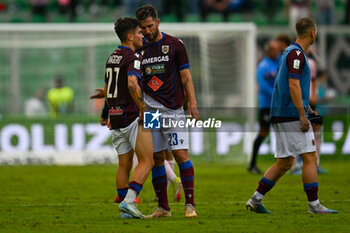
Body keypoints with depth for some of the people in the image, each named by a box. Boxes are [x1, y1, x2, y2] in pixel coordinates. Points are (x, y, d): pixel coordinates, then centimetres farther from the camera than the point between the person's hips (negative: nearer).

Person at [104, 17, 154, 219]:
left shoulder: (112, 57, 15)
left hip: (116, 117, 8)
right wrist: (143, 109, -21)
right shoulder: (133, 58, -12)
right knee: (147, 162, -5)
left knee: (124, 165, 12)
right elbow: (132, 84, -28)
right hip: (133, 116, -8)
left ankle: (125, 209, 11)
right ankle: (129, 200, -18)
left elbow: (107, 89, 23)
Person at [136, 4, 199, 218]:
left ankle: (190, 204, -11)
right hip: (150, 110, 4)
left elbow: (186, 76, 0)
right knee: (157, 158, 4)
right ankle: (163, 207, 9)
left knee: (181, 154, -11)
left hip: (173, 109, -3)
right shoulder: (139, 49, 10)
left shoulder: (175, 45, 0)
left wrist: (193, 104, -8)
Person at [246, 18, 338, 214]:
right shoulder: (296, 54, -13)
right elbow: (293, 85, -20)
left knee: (285, 163, 11)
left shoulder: (290, 52, 18)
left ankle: (256, 199, 10)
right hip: (292, 116, -10)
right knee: (310, 158, -7)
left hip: (281, 115, 10)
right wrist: (302, 115, -21)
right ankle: (314, 205, -6)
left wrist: (307, 108, 30)